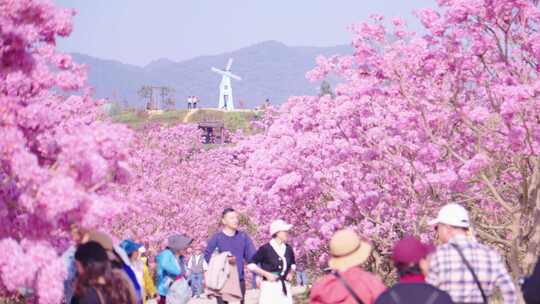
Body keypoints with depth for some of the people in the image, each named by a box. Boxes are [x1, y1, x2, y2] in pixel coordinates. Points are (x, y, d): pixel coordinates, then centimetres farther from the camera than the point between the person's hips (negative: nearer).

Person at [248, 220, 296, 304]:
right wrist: (266, 274, -11)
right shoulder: (265, 249, -9)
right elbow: (251, 264, -5)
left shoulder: (288, 249, 8)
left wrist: (290, 272, 6)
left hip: (285, 287, 6)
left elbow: (292, 264, 26)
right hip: (269, 286, -5)